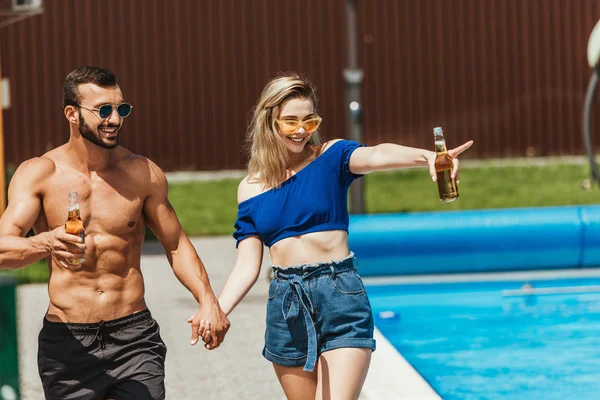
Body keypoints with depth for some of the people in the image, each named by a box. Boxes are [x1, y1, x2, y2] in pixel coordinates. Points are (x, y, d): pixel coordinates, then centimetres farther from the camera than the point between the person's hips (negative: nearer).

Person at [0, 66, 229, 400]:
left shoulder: (144, 174, 4)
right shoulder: (38, 174, -3)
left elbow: (176, 244, 13)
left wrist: (207, 300, -4)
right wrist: (44, 244, -37)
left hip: (135, 337, 1)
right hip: (67, 341, -1)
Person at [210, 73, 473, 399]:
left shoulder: (329, 158, 0)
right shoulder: (251, 189, 9)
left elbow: (376, 156, -22)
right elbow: (247, 266, 8)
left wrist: (426, 156, -42)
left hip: (340, 298, -3)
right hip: (285, 305, 3)